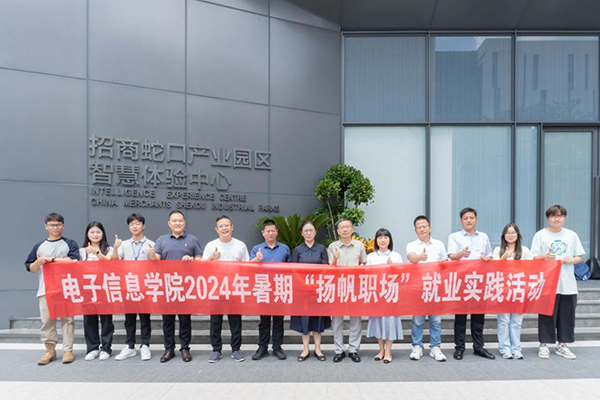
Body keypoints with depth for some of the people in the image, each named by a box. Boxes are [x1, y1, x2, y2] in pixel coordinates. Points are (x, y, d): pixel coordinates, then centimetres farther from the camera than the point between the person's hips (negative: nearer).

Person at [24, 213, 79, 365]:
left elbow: (73, 261, -10)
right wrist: (38, 262, -9)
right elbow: (31, 268, 13)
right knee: (47, 321, 1)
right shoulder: (39, 246, 13)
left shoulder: (70, 244, 5)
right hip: (45, 290, 2)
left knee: (67, 319, -1)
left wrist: (51, 259, -10)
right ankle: (50, 350, 12)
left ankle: (67, 350, 5)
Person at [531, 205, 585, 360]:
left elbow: (580, 257, 13)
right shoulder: (540, 235, 2)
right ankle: (544, 344, 12)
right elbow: (534, 258, -1)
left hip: (568, 284, 3)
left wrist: (571, 260, -9)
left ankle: (562, 345, 20)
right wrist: (545, 256, -20)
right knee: (547, 315, 1)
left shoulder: (572, 235, 10)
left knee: (567, 315, 7)